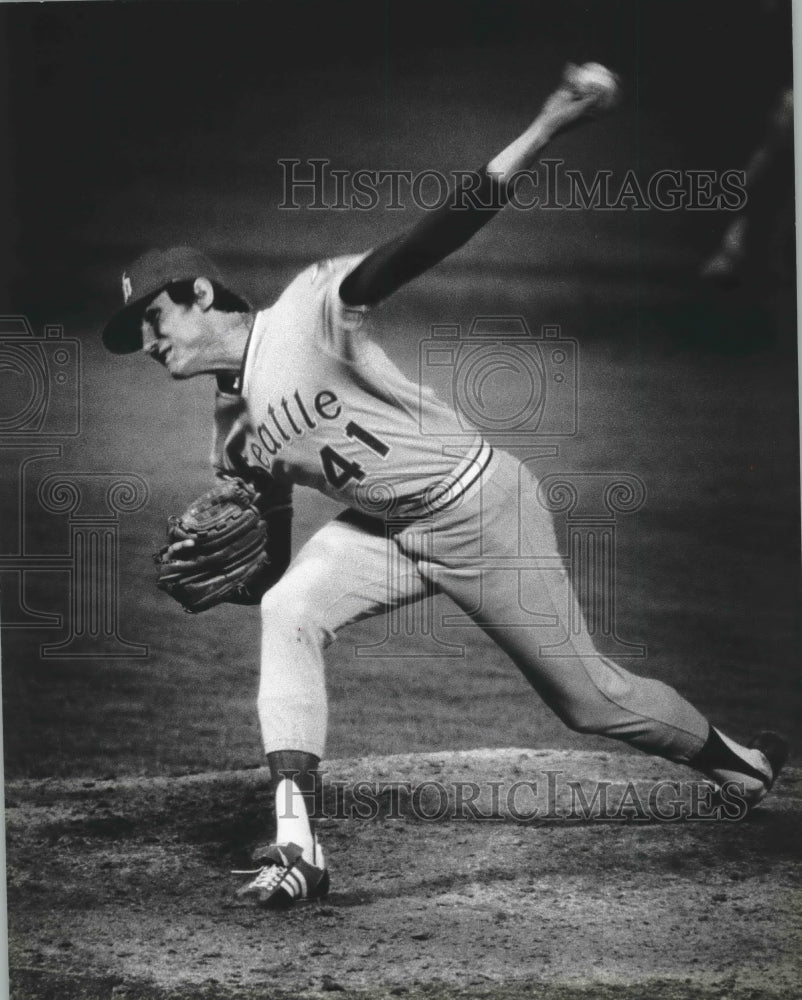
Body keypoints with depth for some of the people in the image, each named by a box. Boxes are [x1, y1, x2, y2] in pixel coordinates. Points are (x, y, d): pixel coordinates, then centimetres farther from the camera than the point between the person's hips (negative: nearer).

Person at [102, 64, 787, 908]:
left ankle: (730, 755, 34)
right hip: (385, 531, 6)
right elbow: (272, 559, 12)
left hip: (480, 508, -6)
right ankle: (296, 846, -22)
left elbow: (427, 242, -32)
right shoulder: (232, 429, 3)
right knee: (287, 613, -20)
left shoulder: (309, 310, -21)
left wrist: (545, 130, -43)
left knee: (585, 697, 6)